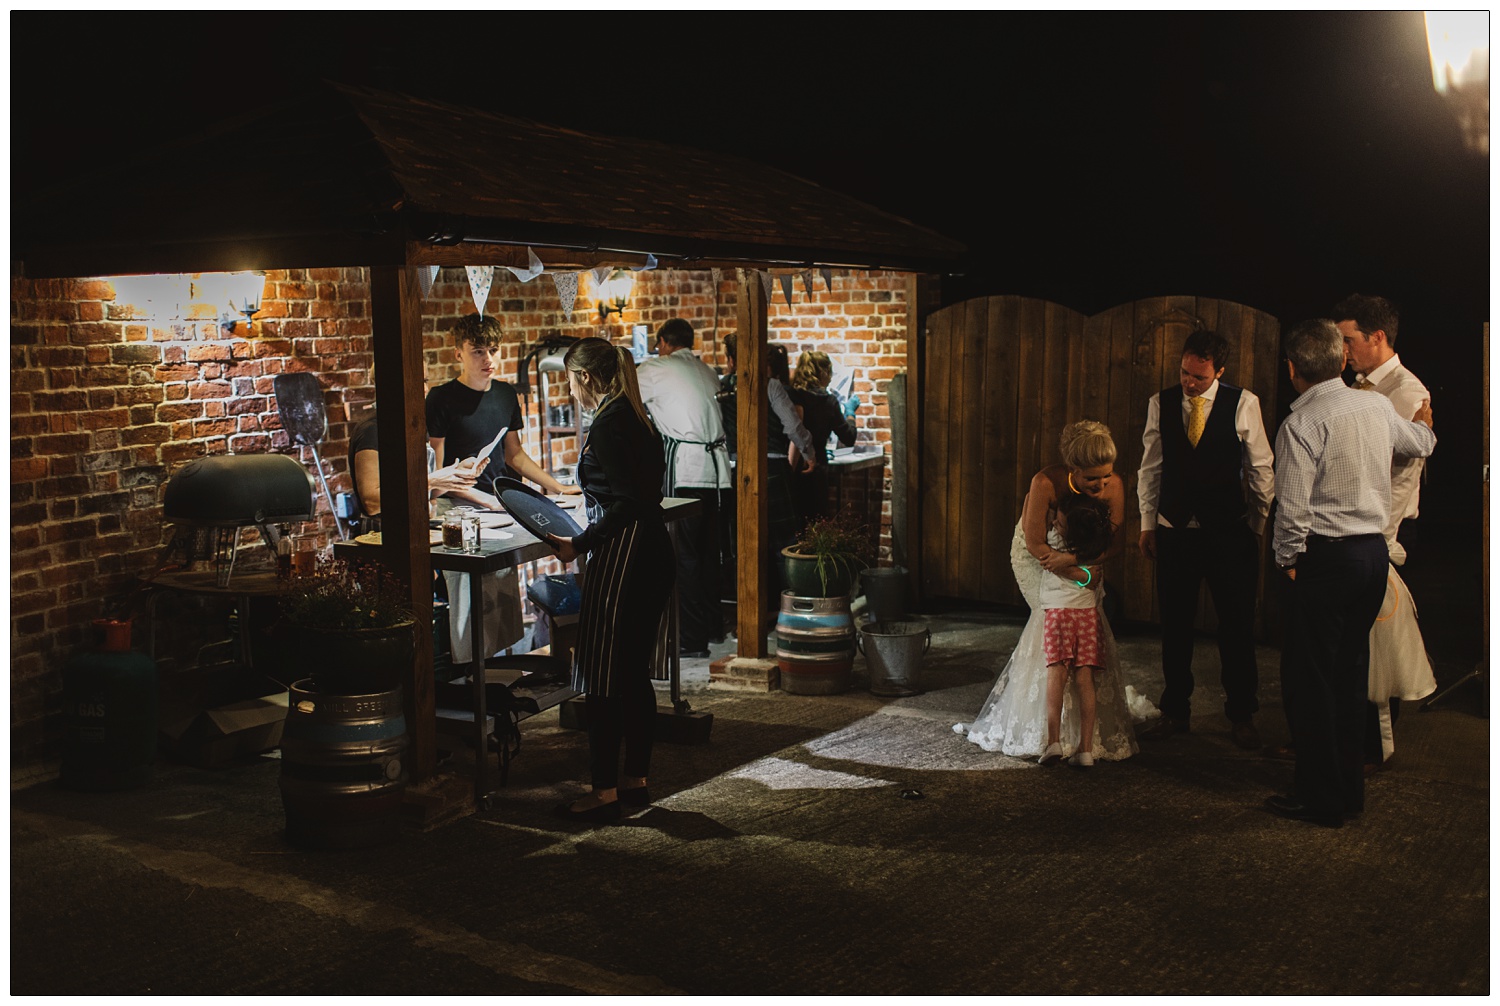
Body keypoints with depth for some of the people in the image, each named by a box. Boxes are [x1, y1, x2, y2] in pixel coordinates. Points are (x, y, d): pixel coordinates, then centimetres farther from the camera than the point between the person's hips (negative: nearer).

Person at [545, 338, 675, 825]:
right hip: (654, 552, 10)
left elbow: (627, 504, -20)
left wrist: (579, 545, -15)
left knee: (602, 677, -2)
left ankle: (604, 791, 4)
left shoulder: (606, 425, -14)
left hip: (622, 559, -10)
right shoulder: (636, 417, 13)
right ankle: (636, 780, 22)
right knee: (635, 673, 15)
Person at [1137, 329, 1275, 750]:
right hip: (1174, 531, 2)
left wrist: (1259, 524, 4)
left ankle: (1241, 715, 19)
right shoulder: (1160, 403, 2)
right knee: (1174, 625, 9)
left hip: (1229, 531, -2)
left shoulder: (1244, 403, -6)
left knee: (1237, 626, 4)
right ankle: (1176, 711, 23)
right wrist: (1147, 523, 11)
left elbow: (1261, 468, 2)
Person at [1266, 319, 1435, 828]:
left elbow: (1293, 507, -19)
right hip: (1375, 551, 7)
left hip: (1325, 557, -7)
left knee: (1309, 678, 2)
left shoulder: (1300, 424, -15)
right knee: (1351, 672, 16)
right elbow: (1420, 442, 27)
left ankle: (1319, 797, 8)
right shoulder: (1377, 406, 6)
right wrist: (1425, 426, 50)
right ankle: (1349, 788, 25)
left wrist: (1288, 561, -4)